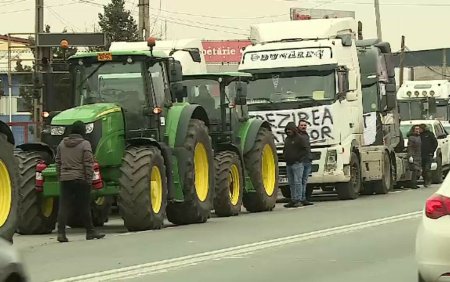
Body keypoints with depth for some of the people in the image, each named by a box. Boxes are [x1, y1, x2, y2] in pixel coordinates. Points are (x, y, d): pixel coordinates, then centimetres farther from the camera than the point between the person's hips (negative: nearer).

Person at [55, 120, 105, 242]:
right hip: (80, 179, -4)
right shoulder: (85, 144, -7)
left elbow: (58, 163, 13)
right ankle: (90, 232, 13)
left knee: (64, 206, 0)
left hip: (65, 179, 4)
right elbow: (88, 164, -10)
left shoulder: (62, 144, 9)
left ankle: (61, 233, -8)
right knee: (84, 207, 5)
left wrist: (60, 177, 20)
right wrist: (89, 180, -4)